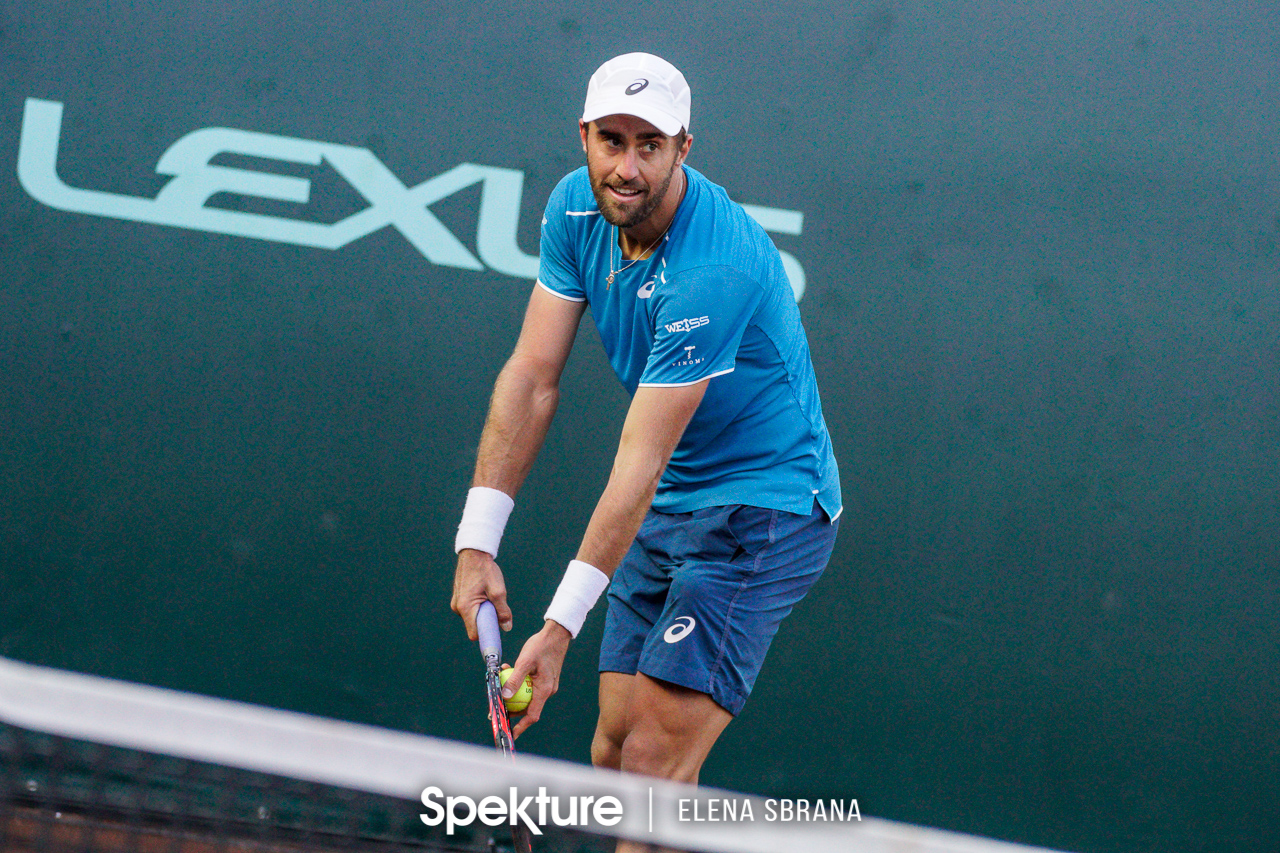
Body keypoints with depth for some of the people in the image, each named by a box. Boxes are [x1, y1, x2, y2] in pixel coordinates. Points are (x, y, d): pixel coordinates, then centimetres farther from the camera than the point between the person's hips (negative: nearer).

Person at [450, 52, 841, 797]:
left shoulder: (713, 271, -29)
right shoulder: (577, 208, -4)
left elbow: (641, 461, -29)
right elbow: (533, 378, -4)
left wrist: (561, 627, -29)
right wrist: (477, 544, -12)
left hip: (762, 510, -8)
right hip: (667, 511, 8)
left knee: (653, 763, -17)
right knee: (613, 751, 5)